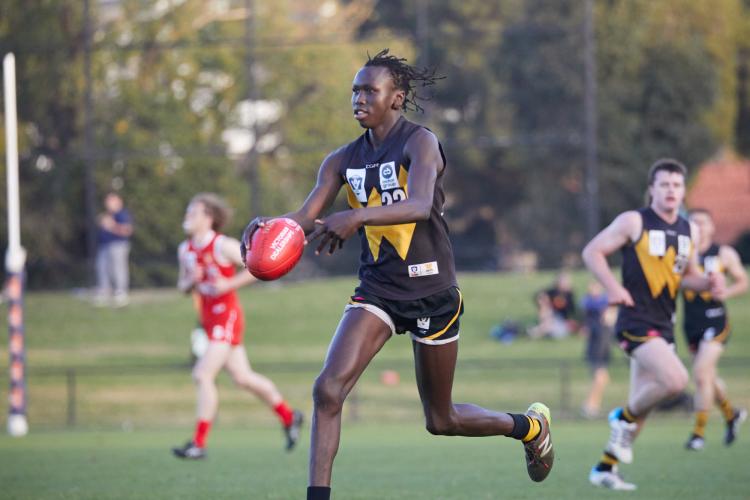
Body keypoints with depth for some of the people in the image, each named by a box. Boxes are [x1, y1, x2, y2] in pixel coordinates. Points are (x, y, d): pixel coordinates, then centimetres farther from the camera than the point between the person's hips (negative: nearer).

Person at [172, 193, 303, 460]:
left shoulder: (223, 246, -13)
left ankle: (199, 443, -12)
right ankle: (288, 416, 31)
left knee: (203, 375, -16)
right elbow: (183, 287, 18)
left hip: (227, 316, -8)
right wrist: (191, 281, -5)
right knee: (243, 377, 14)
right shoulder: (185, 250, 9)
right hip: (209, 318, 8)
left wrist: (230, 284, -19)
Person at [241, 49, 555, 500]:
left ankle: (530, 426, 39)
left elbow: (420, 205, -32)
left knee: (441, 420, 11)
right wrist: (270, 226, -28)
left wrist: (357, 216, -48)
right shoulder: (345, 160, 4)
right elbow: (306, 219, -4)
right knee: (328, 389, -19)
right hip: (377, 289, 4)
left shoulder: (420, 142, -13)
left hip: (431, 291, -4)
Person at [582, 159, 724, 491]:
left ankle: (605, 468, 21)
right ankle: (625, 418, 0)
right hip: (636, 323, -7)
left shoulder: (688, 230, 12)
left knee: (641, 404, 10)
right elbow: (592, 252, -4)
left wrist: (708, 283, 2)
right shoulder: (634, 222, -6)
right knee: (675, 379, -26)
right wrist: (612, 287, -18)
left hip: (663, 326, 7)